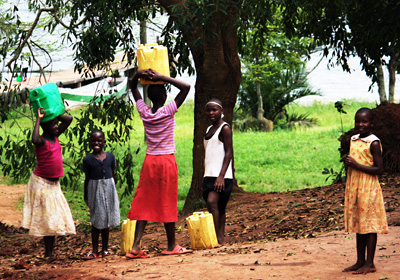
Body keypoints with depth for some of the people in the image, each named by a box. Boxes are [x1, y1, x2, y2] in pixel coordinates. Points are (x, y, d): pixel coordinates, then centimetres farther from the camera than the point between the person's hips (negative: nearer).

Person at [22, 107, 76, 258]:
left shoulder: (55, 137, 7)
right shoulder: (42, 140, -15)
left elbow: (69, 119, 12)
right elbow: (35, 140, -41)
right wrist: (38, 119, -31)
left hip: (54, 183, 8)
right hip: (41, 182, -8)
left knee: (54, 218, 7)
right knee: (46, 218, -7)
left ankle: (51, 251, 12)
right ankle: (48, 253, -3)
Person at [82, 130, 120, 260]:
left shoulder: (110, 156, 3)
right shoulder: (88, 159, -4)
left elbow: (113, 175, 10)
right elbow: (87, 178, 0)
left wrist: (114, 190, 11)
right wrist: (85, 196, 2)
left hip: (109, 189, 2)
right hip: (95, 189, -2)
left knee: (106, 220, 9)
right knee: (96, 221, 0)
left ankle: (105, 249, 17)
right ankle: (95, 251, 5)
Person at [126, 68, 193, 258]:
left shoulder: (144, 112, 0)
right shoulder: (168, 112, -11)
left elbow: (133, 88, 14)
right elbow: (186, 87, -11)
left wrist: (139, 75, -6)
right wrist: (161, 77, -14)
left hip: (149, 161, 4)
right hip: (167, 161, -4)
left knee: (145, 204, 4)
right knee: (167, 203, 4)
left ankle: (136, 245, -7)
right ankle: (171, 246, 14)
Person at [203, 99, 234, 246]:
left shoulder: (225, 128, -6)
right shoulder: (208, 130, 18)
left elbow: (229, 152, -12)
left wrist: (221, 176, -20)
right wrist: (204, 177, 19)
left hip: (221, 175, -8)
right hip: (209, 175, 8)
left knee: (212, 202, -21)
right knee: (218, 208, 6)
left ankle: (219, 239, -23)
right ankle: (221, 239, 7)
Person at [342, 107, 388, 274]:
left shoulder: (373, 143, -12)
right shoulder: (353, 140, 12)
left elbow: (379, 169, -16)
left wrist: (356, 165, -20)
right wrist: (347, 161, 1)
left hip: (368, 188, -8)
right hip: (353, 187, 8)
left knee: (369, 225, -3)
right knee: (358, 225, 11)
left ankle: (369, 264, 2)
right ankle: (360, 261, 17)